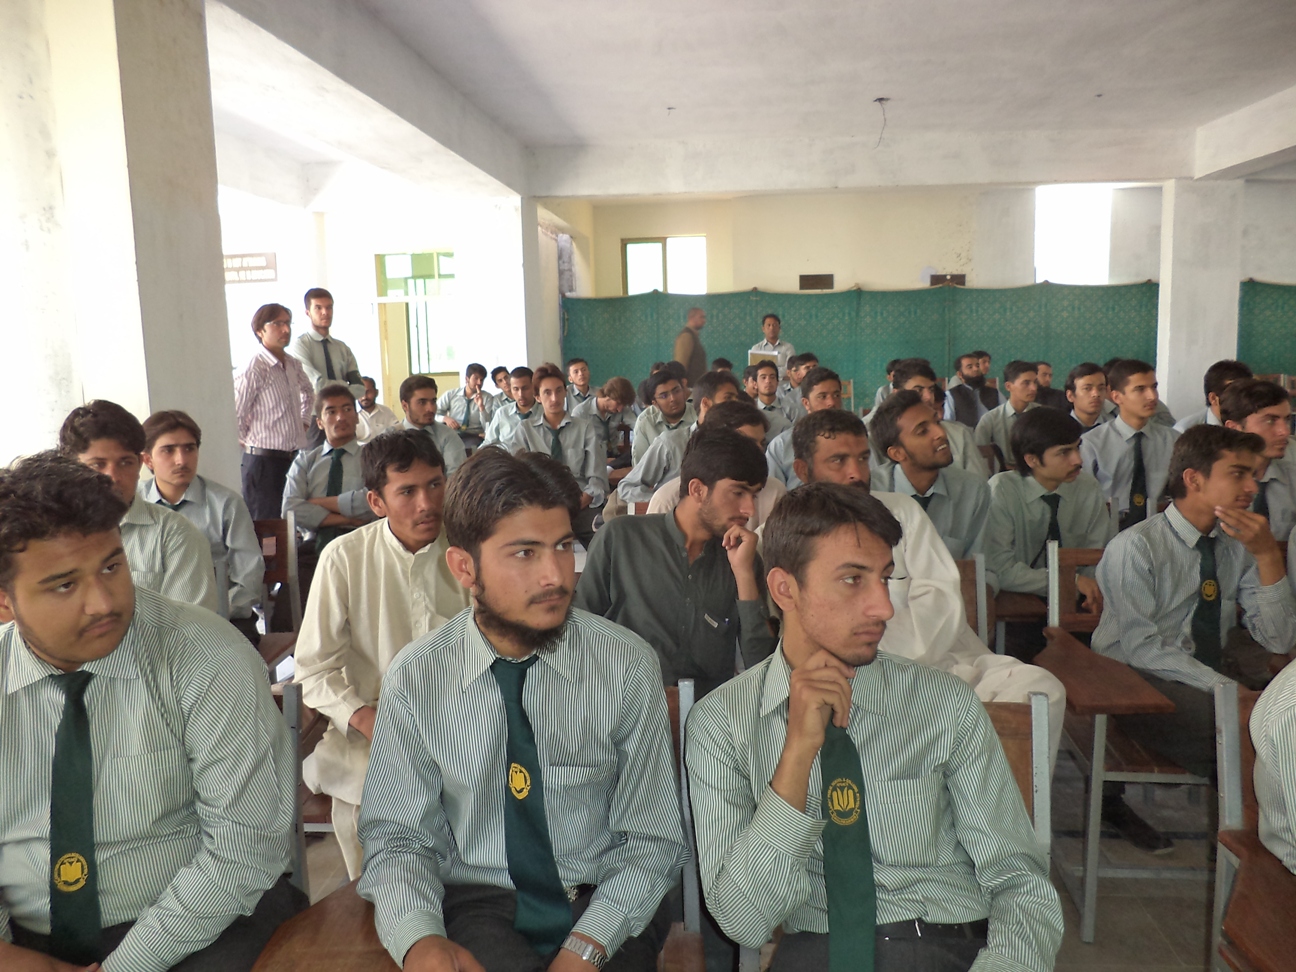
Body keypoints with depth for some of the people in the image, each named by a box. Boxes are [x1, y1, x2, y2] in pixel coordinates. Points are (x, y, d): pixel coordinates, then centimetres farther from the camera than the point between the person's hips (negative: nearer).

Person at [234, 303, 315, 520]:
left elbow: (308, 393, 32)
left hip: (295, 459, 7)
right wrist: (248, 443, -3)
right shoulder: (253, 371, -13)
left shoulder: (293, 365, 10)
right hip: (265, 461, -7)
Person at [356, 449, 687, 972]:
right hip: (476, 903, -1)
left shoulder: (627, 664, -9)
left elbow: (652, 839, -4)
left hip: (605, 910, 1)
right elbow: (395, 836, 0)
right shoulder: (415, 679, -6)